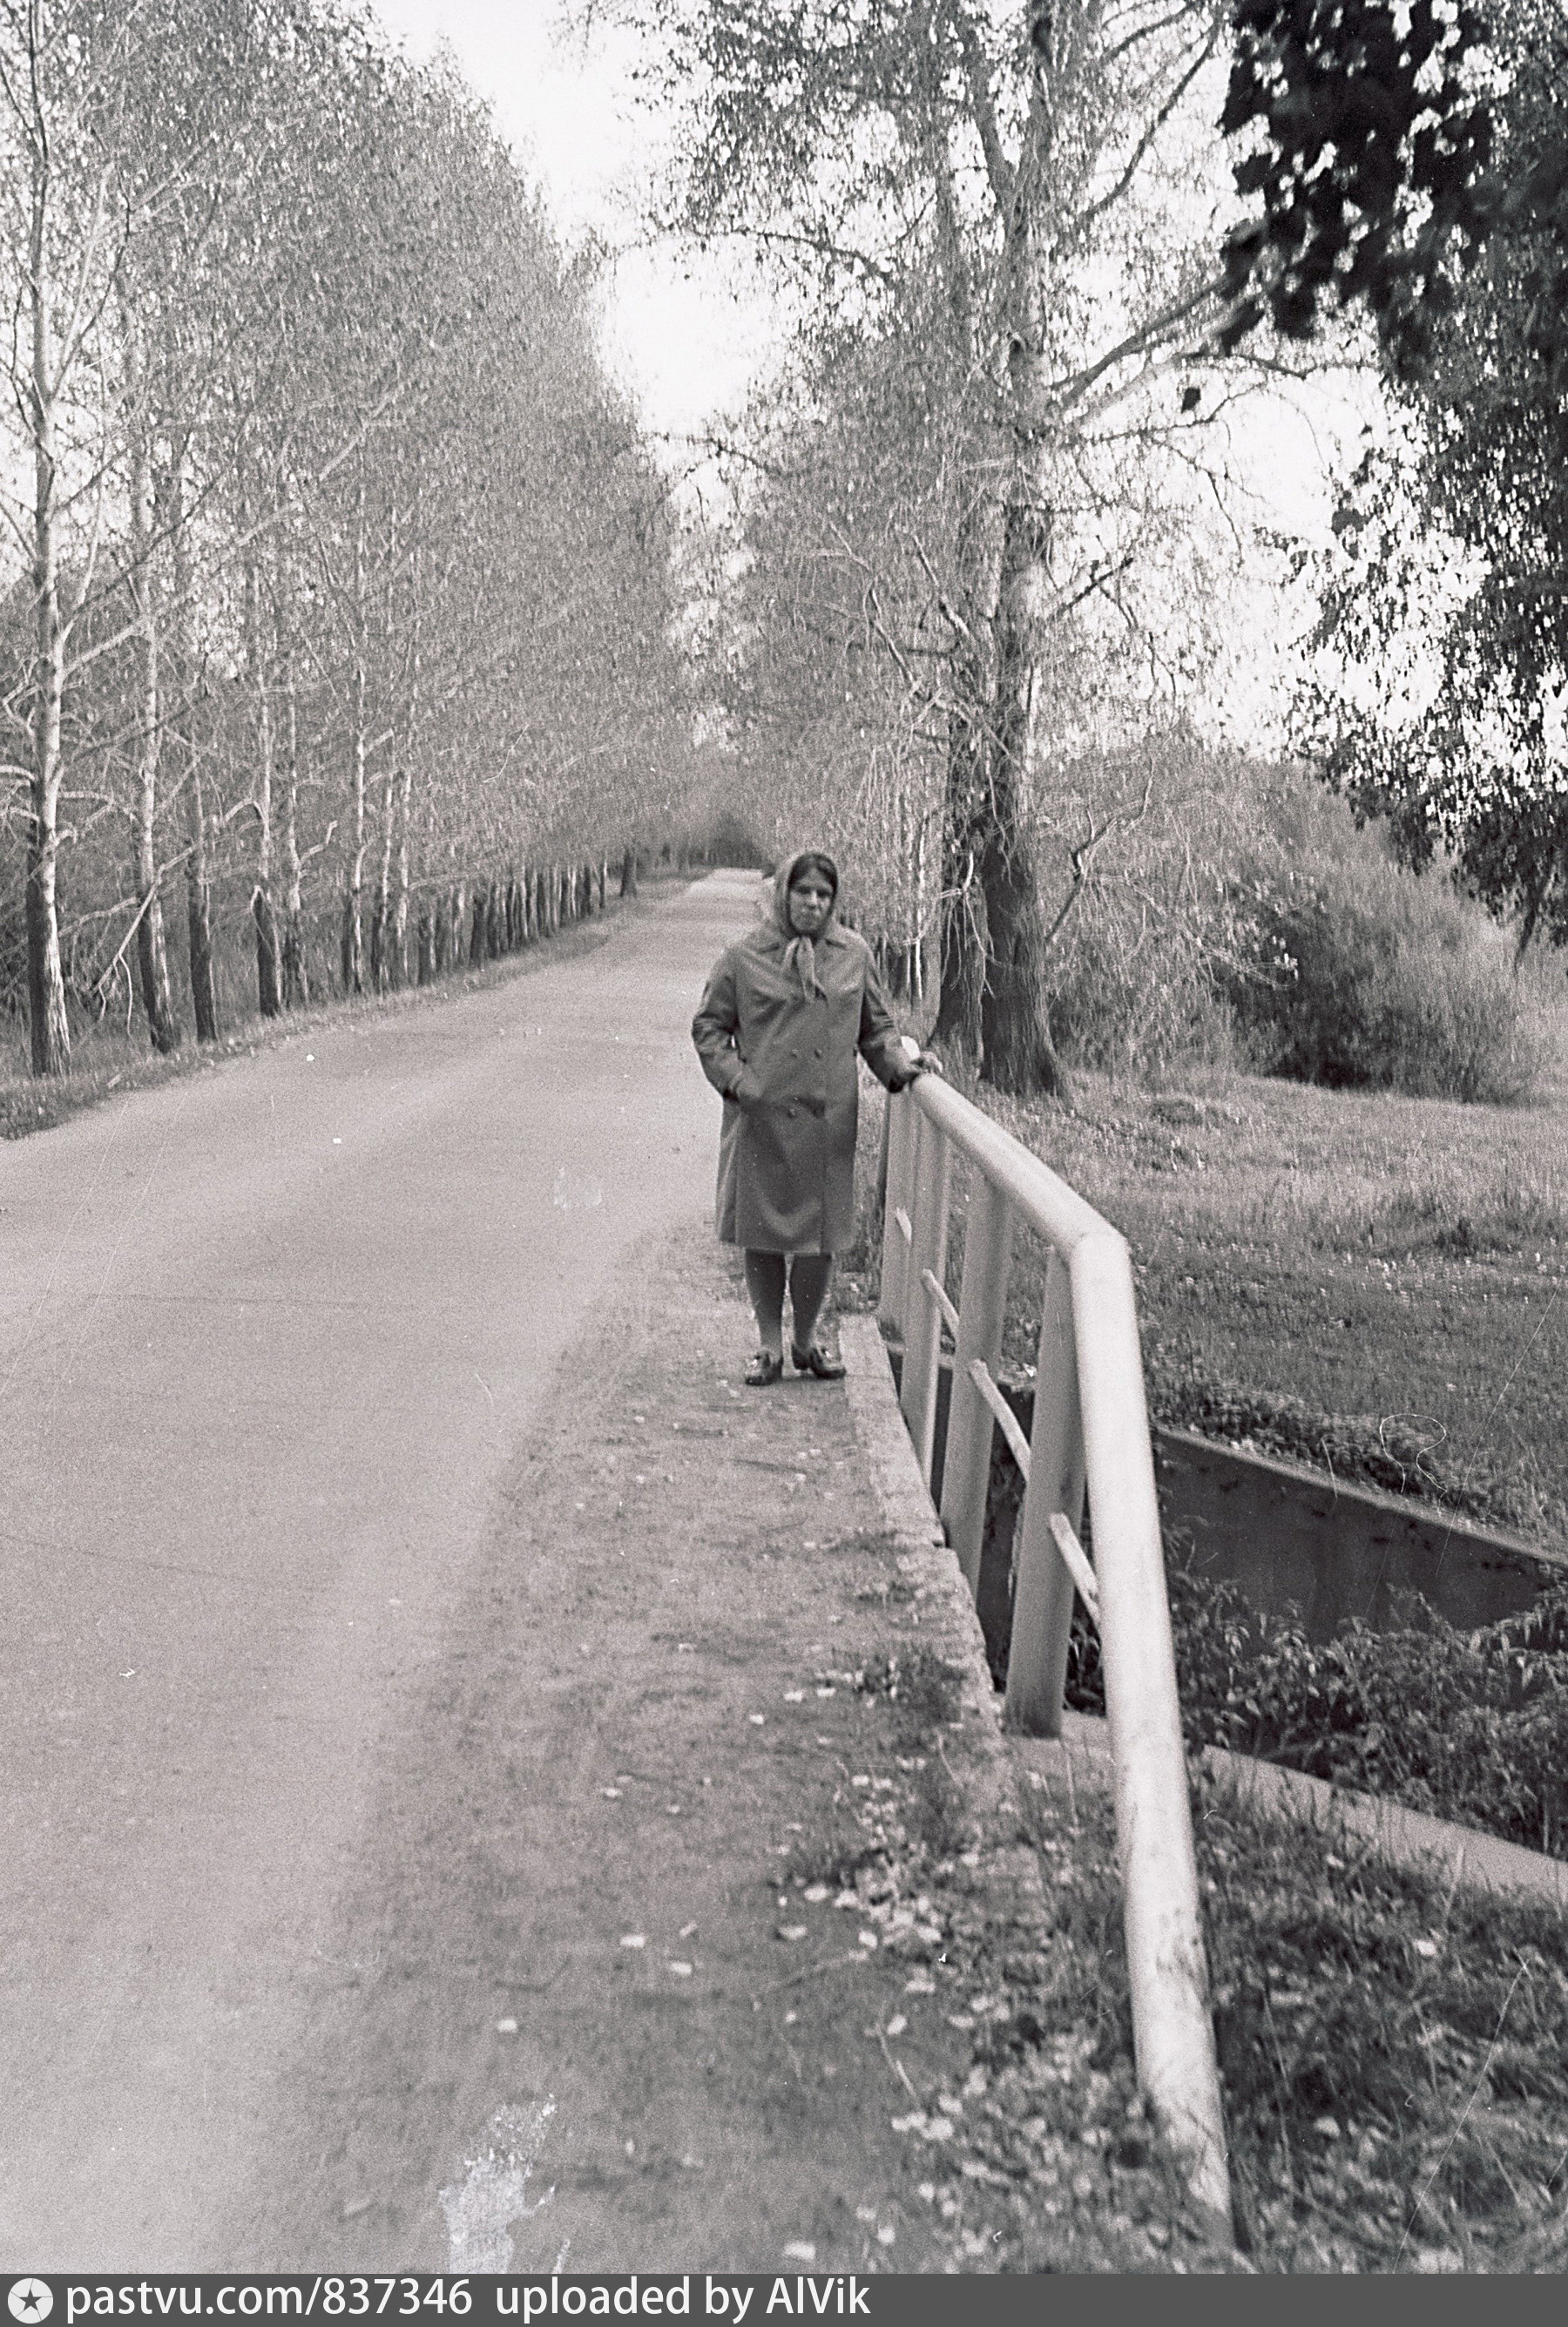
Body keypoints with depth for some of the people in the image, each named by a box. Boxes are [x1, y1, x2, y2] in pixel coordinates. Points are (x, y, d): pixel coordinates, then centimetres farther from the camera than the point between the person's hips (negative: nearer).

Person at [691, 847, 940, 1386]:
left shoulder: (853, 954, 7)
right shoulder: (745, 957, -1)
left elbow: (875, 1026, 15)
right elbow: (708, 1026, 5)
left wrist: (900, 1065, -2)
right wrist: (736, 1079, -8)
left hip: (828, 1120, 2)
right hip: (762, 1119, -2)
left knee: (820, 1234, 6)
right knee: (763, 1234, 4)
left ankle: (806, 1340, 25)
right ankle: (769, 1346, 20)